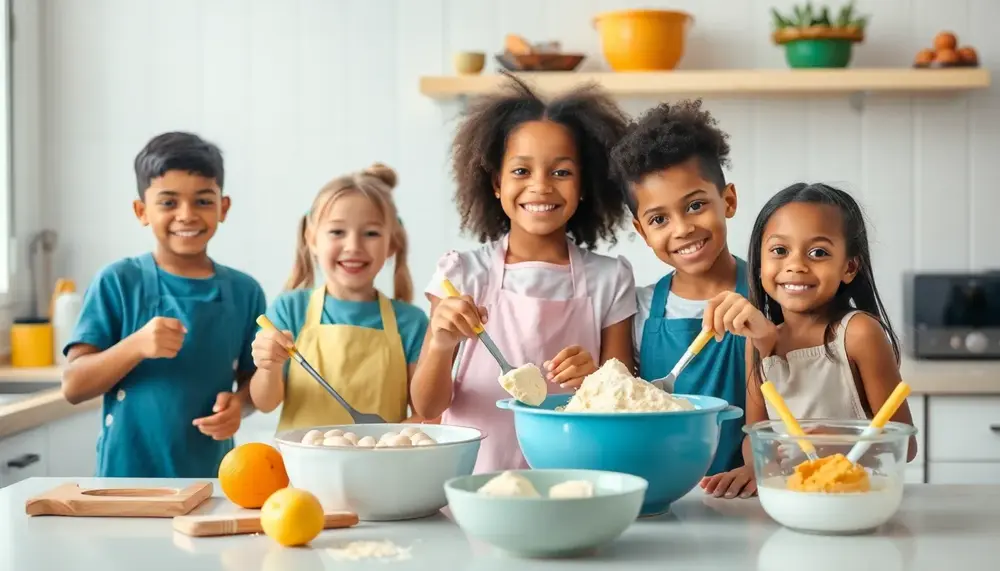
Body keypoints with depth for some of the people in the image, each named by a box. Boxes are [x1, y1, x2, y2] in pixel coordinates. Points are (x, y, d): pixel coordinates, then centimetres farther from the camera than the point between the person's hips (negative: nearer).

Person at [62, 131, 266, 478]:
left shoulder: (244, 292, 1)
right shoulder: (117, 283, -5)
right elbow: (73, 387, -8)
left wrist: (238, 403, -11)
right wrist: (136, 346, -23)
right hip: (127, 477, -2)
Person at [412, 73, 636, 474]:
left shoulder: (608, 280, 4)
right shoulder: (463, 273, 3)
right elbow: (427, 406, 2)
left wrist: (594, 379, -14)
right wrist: (440, 344, -16)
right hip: (474, 481, -2)